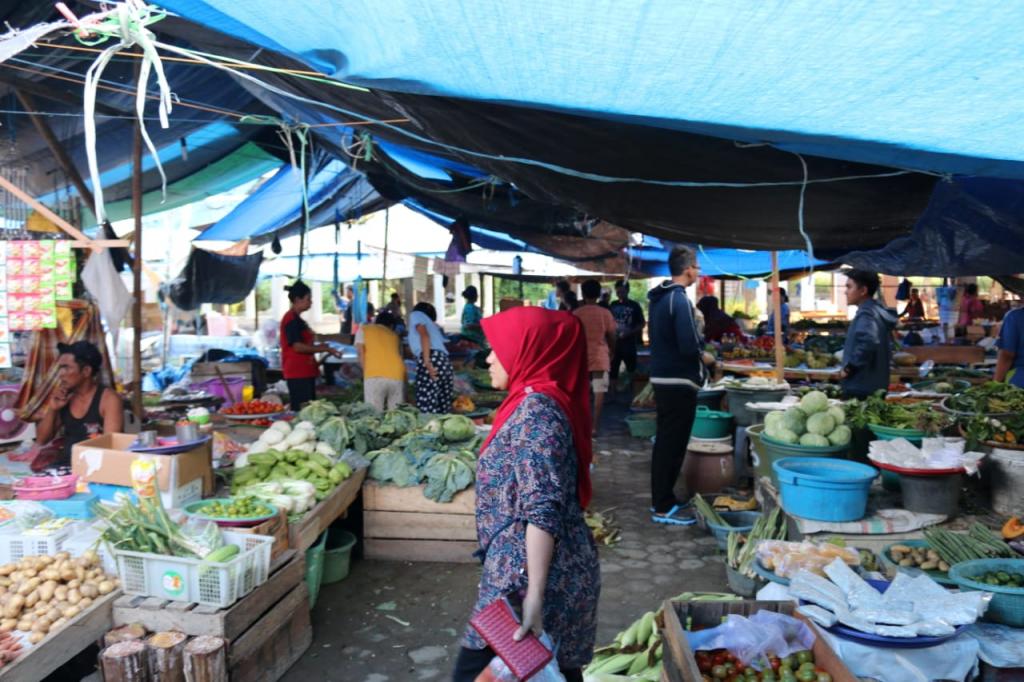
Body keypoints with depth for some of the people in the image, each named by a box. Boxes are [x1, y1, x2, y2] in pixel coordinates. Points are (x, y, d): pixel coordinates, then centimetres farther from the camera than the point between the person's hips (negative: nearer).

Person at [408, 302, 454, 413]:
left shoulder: (416, 314, 14)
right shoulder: (432, 324, 36)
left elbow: (424, 335, -4)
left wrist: (427, 362, -15)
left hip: (431, 358, -8)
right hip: (444, 360, 8)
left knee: (427, 410, -14)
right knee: (443, 412, 4)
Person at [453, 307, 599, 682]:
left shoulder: (535, 409, -18)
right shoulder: (538, 402, 11)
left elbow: (543, 512, -25)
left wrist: (534, 593, -26)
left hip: (529, 574, -9)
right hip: (541, 570, 9)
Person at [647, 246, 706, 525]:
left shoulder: (658, 297, 11)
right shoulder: (680, 300, -18)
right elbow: (689, 346, -24)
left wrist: (698, 352, 14)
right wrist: (704, 356, -3)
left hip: (661, 377, 9)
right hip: (679, 381, -9)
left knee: (665, 441, 17)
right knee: (673, 444, -3)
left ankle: (661, 498, 26)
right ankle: (663, 508, 3)